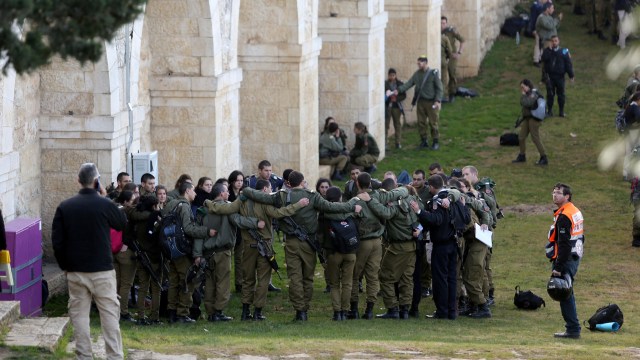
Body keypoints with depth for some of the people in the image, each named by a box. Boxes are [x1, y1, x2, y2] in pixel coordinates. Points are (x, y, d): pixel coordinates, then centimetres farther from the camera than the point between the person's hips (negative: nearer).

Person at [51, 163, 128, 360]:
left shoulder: (64, 207, -1)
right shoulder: (105, 205, -10)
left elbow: (57, 240, 1)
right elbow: (122, 223, 9)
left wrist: (64, 265, 12)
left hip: (75, 271, 3)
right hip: (102, 270, -3)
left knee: (79, 314, 7)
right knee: (109, 313, 2)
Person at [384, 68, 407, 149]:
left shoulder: (400, 84, 4)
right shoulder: (385, 84, 0)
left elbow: (404, 96, 3)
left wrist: (396, 99, -13)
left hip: (396, 106, 1)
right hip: (387, 106, -1)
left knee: (397, 124, 6)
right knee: (386, 124, -4)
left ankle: (398, 142, 12)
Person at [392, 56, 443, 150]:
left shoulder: (433, 73, -7)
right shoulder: (417, 74, 7)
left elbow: (439, 88, -7)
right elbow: (409, 84, 3)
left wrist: (438, 100, -16)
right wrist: (399, 90, -11)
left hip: (431, 102, -5)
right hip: (420, 102, 5)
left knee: (433, 123, -1)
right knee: (421, 122, 7)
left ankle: (435, 142, 9)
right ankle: (423, 141, 18)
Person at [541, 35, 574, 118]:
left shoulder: (564, 51, 1)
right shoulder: (547, 51, 2)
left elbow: (568, 64, 2)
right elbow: (544, 59, -19)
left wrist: (571, 75, -1)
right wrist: (550, 49, -18)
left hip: (560, 76, 0)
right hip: (550, 76, 0)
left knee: (561, 94, 5)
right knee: (550, 94, 4)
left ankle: (561, 111, 13)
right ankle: (549, 110, 14)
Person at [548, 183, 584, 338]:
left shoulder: (563, 216, -18)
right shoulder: (576, 212, 13)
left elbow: (564, 244, -23)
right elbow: (579, 237, 19)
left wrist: (558, 267, -22)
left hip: (565, 260, -10)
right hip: (574, 259, 10)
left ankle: (572, 330, -5)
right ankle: (572, 328, 20)